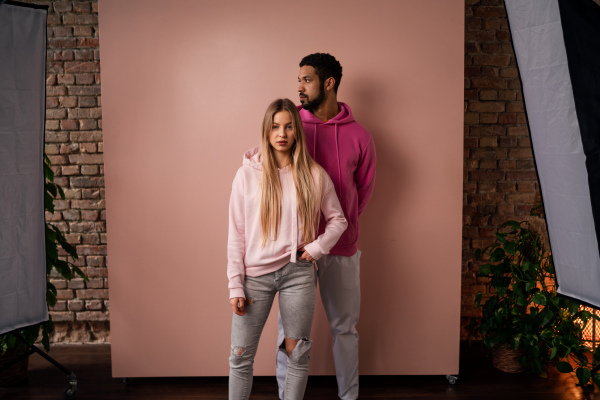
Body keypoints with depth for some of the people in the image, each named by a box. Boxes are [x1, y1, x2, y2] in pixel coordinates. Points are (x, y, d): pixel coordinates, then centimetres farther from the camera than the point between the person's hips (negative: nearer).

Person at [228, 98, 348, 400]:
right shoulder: (247, 174, -1)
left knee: (297, 354, 11)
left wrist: (317, 247, -5)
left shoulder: (314, 175, 1)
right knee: (241, 356, 6)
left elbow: (338, 219, 11)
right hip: (255, 275, 0)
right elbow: (236, 234, -1)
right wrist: (235, 285, -4)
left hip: (298, 273, 1)